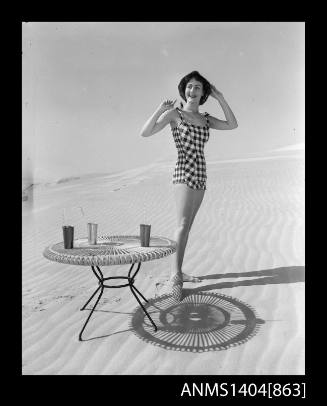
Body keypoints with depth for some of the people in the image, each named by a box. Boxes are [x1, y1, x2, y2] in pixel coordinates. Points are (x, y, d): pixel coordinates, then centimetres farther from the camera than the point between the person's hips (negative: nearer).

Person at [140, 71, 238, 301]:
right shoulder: (174, 113, 0)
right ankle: (176, 275, -16)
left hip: (200, 177, 7)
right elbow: (145, 133, -7)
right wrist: (159, 110, -19)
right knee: (183, 225, -18)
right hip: (184, 173, -6)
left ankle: (178, 271, 16)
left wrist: (220, 98, 5)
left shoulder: (206, 119, 16)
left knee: (187, 226, 8)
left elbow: (233, 125, 5)